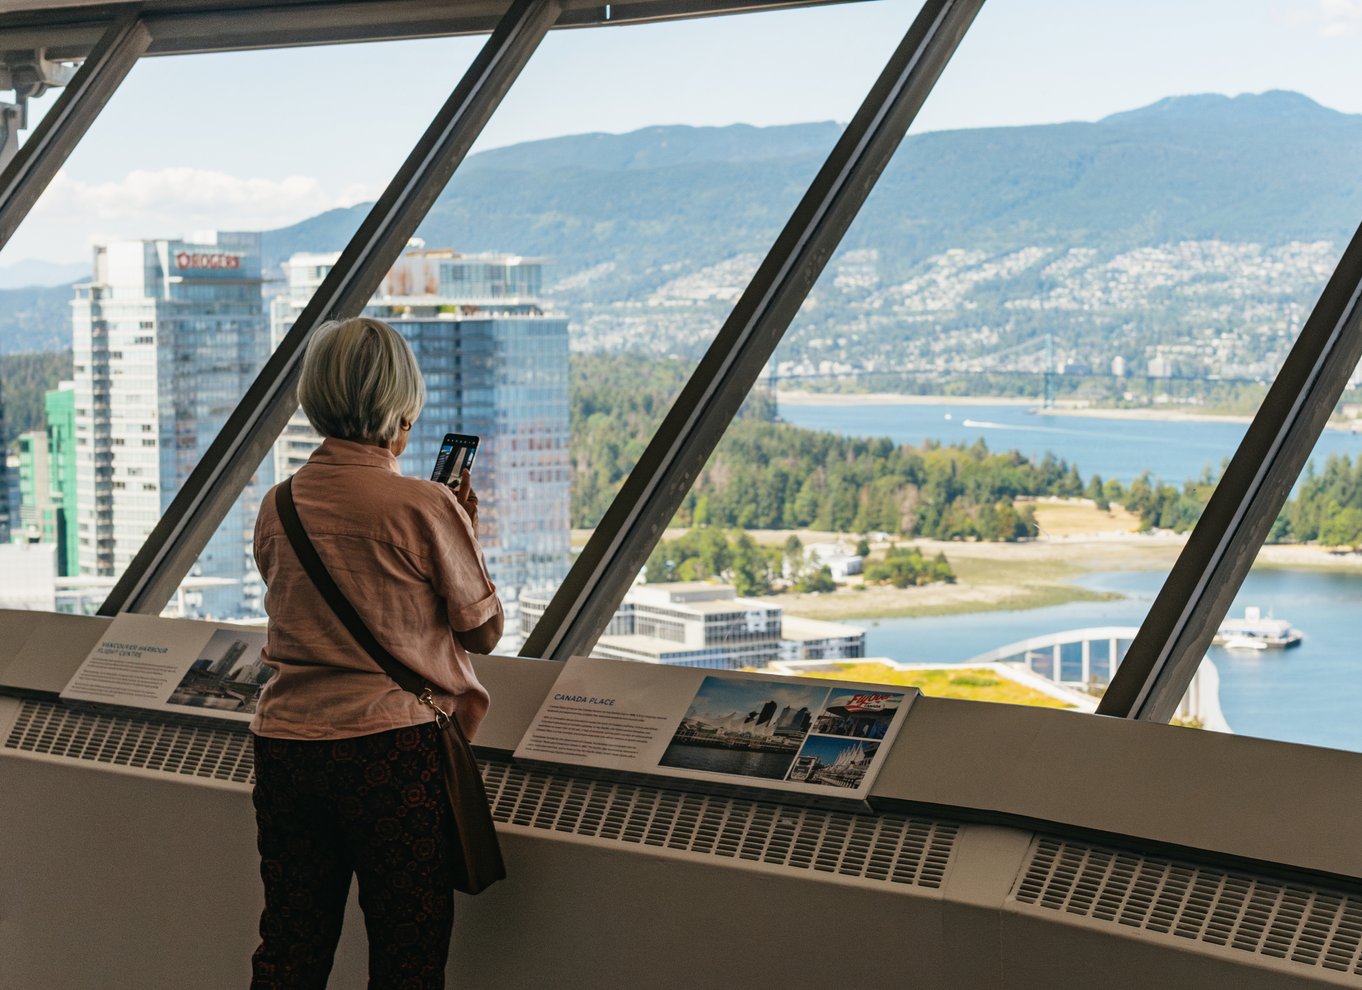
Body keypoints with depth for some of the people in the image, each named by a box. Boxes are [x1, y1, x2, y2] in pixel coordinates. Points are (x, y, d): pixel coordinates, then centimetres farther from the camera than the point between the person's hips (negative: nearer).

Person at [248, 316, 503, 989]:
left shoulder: (277, 507, 5)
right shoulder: (424, 507, -11)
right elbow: (484, 631, -2)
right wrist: (467, 532, 12)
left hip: (285, 742, 5)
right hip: (393, 747, -5)